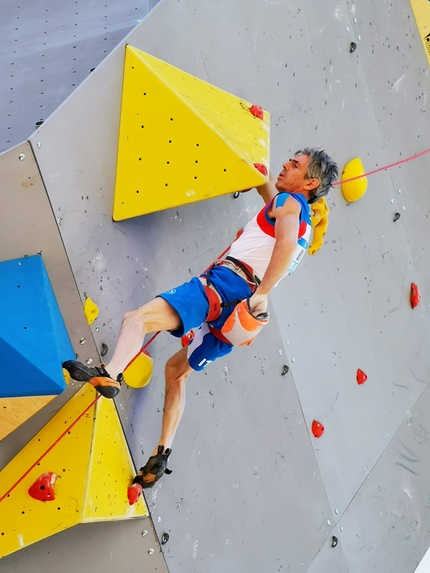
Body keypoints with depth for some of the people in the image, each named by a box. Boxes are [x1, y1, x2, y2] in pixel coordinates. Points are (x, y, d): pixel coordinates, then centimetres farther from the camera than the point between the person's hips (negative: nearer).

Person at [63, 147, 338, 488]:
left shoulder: (289, 202, 2)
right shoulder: (304, 222, 28)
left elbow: (286, 242, -19)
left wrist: (262, 293, -26)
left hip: (226, 283, -9)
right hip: (235, 309, 9)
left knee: (136, 319, -23)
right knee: (176, 369, 21)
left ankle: (110, 375, -46)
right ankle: (161, 457, 17)